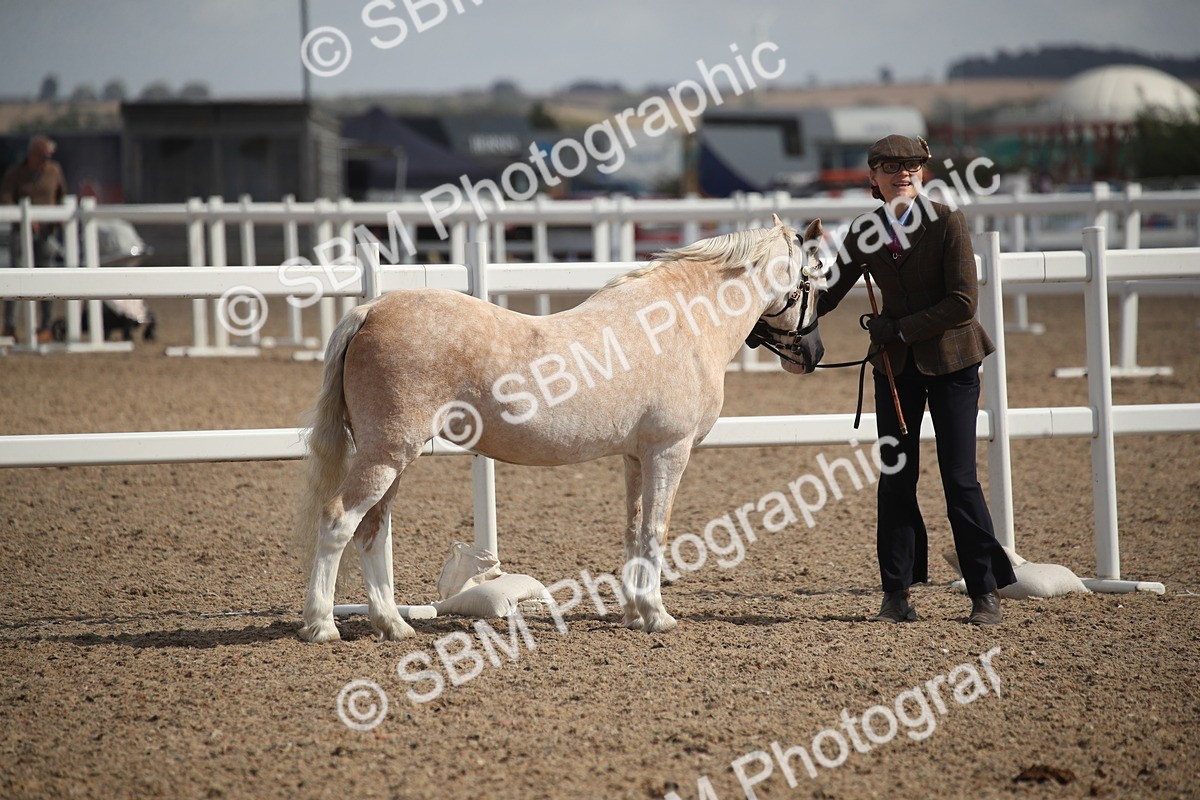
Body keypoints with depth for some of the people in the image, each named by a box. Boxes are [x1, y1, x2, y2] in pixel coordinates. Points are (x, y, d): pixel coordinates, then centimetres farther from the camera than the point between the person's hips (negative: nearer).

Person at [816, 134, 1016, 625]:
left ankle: (986, 592, 6)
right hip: (895, 363, 4)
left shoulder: (945, 221, -13)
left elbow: (964, 302, -16)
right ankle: (897, 596, 8)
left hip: (950, 360, -4)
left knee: (959, 479, -4)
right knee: (895, 479, 3)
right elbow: (832, 291, 9)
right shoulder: (865, 232, 0)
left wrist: (900, 329, -19)